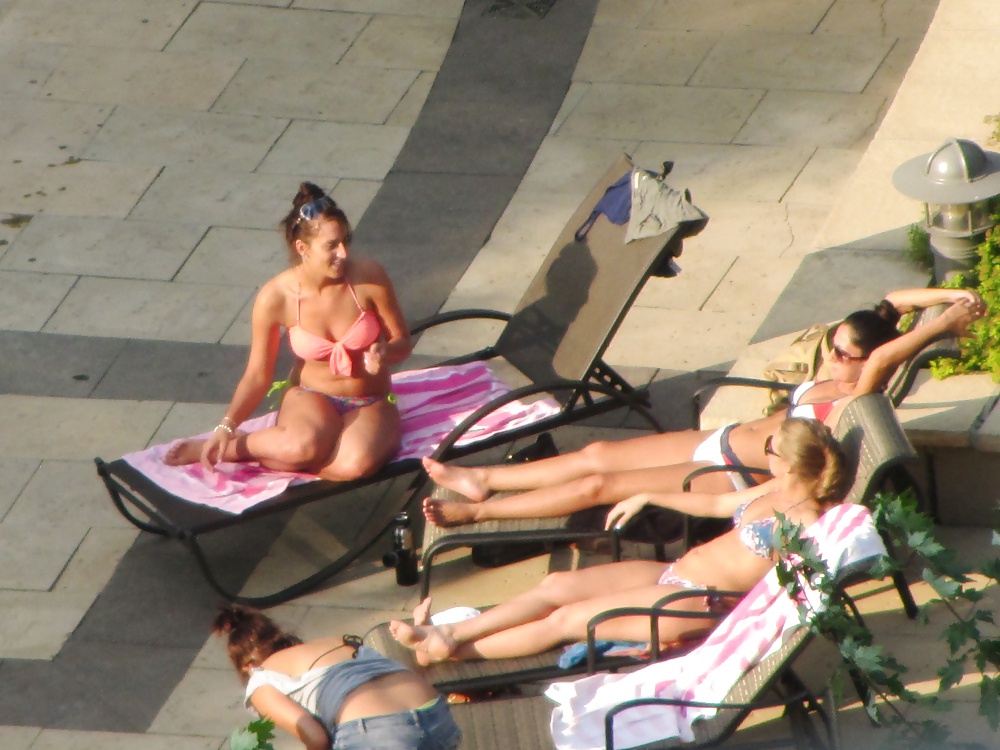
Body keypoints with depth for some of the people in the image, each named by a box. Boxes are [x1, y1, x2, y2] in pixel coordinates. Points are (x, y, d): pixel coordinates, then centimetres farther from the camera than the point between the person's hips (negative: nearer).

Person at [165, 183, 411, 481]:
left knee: (356, 463, -36)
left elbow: (403, 340, 1)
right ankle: (217, 447, -12)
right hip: (311, 398, -2)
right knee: (304, 444, -41)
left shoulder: (369, 276, -13)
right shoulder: (275, 297, -13)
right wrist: (226, 426, -17)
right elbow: (258, 374, -4)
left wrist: (384, 354, -23)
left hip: (371, 405, 2)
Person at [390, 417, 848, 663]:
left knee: (567, 619, -10)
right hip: (676, 573, 9)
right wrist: (647, 498, 28)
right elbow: (714, 504, 25)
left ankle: (452, 651, 0)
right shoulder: (775, 491, 12)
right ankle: (447, 634, -1)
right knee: (557, 585, 0)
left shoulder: (805, 520, -16)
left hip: (698, 602, -9)